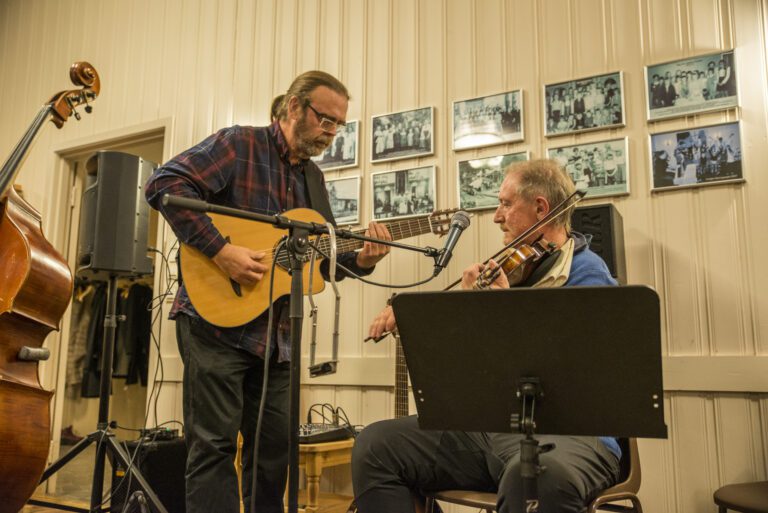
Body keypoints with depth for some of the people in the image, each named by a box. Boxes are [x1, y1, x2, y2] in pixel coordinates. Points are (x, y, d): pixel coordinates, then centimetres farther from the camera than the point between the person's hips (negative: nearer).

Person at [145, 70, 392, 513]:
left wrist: (360, 261, -3)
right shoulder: (239, 143, -5)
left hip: (277, 335, 7)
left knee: (275, 448, 12)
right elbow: (166, 183, -17)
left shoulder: (313, 177, 16)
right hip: (217, 320, -7)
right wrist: (221, 250, -24)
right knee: (216, 444, -2)